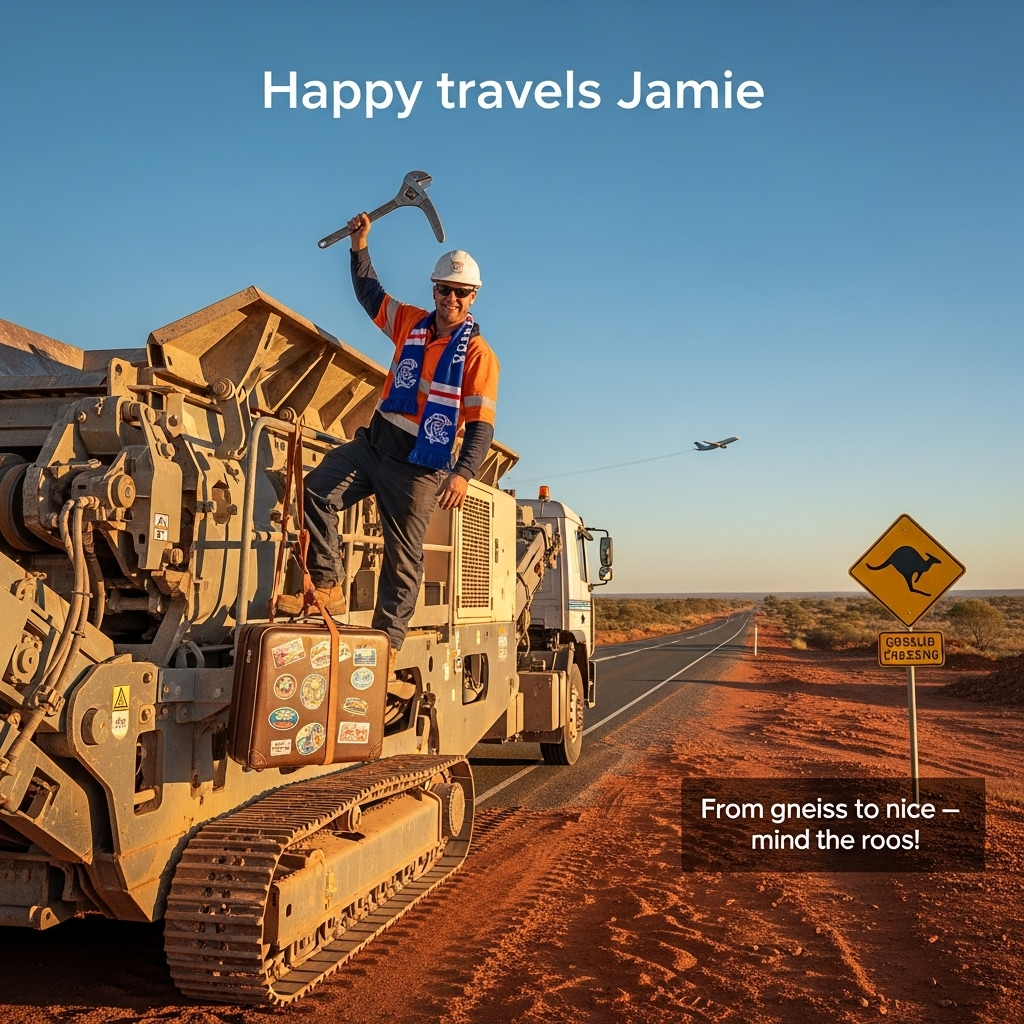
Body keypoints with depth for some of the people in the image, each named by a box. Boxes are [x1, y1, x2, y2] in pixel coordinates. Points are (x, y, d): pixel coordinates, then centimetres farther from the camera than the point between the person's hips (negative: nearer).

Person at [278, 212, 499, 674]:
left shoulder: (478, 354, -9)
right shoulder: (412, 323, 9)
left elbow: (481, 424, -15)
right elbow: (370, 294, 26)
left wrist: (463, 473, -28)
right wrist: (360, 246, 14)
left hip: (418, 467, -6)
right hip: (373, 443, 6)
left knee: (402, 558, 0)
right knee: (315, 492, -10)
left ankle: (387, 641, 12)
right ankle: (328, 588, -2)